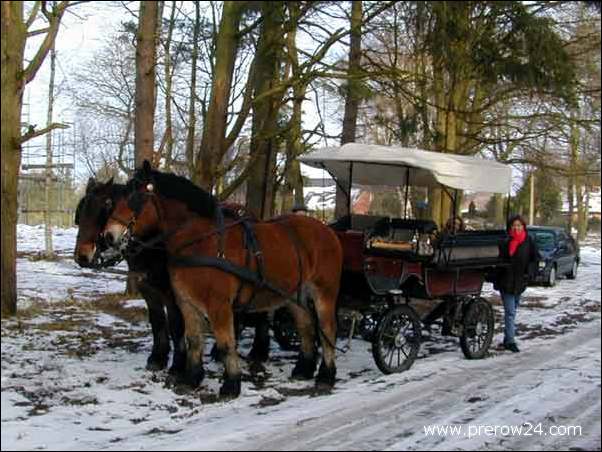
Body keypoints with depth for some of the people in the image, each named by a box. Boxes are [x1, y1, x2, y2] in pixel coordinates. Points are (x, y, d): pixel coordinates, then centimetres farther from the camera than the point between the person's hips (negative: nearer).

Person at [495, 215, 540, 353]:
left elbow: (535, 258, 8)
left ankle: (508, 338, 24)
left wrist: (528, 271, -5)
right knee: (510, 311, -8)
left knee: (513, 310, 14)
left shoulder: (529, 242, 1)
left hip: (519, 282, 3)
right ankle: (510, 340, -8)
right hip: (505, 281, -3)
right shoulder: (504, 241, -5)